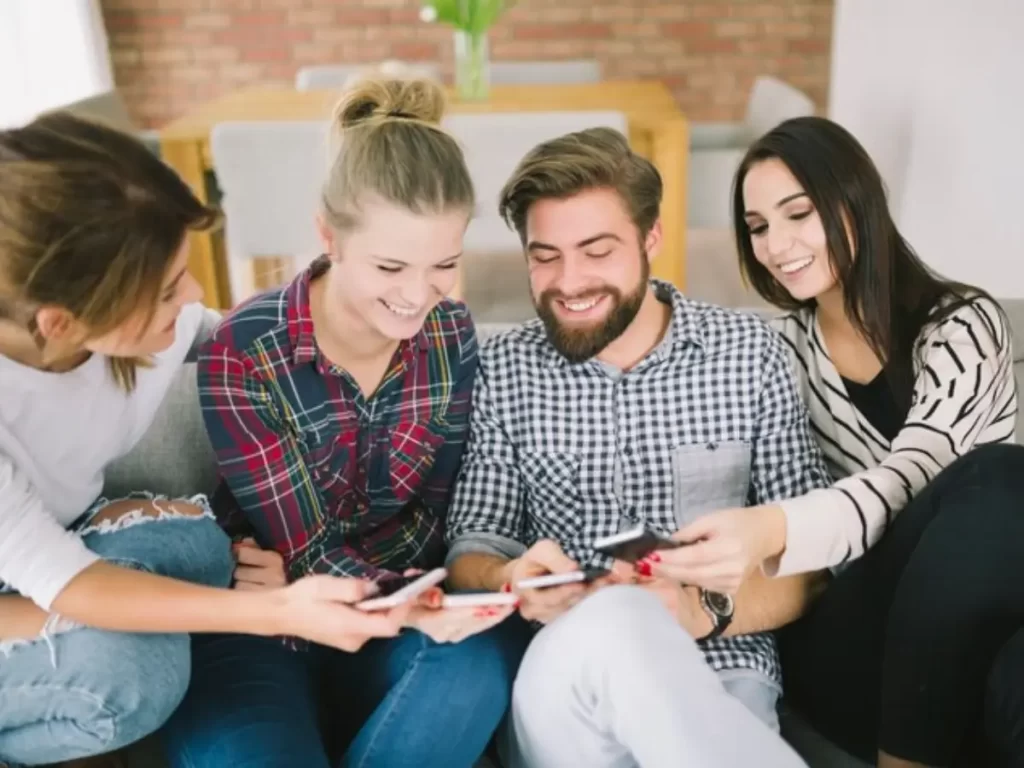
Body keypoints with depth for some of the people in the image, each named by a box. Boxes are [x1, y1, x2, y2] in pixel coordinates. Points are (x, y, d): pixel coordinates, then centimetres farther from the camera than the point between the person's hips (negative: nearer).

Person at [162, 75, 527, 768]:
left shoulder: (453, 337, -6)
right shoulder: (243, 355, -17)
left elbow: (438, 510, -1)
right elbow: (303, 550, -15)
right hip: (270, 632, -3)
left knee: (484, 660, -29)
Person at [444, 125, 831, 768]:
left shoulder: (751, 354, 3)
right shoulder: (504, 371, 6)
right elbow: (471, 548, 7)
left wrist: (705, 614, -17)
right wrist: (514, 581, -18)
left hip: (717, 678, 0)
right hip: (556, 682, 1)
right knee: (611, 622, -34)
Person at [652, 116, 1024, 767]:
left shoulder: (963, 324, -1)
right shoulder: (780, 351, 9)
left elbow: (903, 481, -19)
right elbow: (770, 519, 7)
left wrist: (775, 529, -39)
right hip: (851, 648, 0)